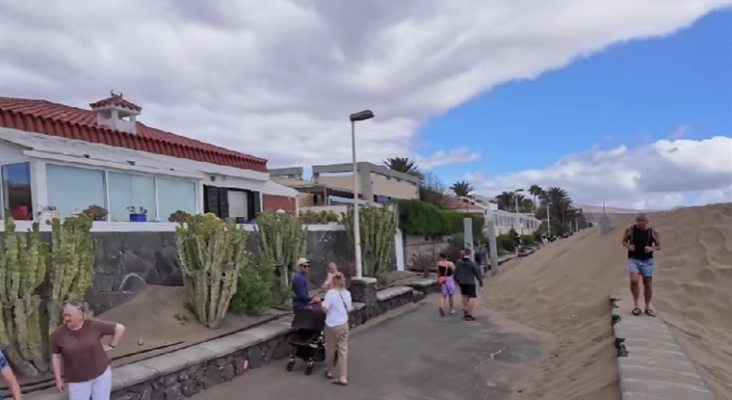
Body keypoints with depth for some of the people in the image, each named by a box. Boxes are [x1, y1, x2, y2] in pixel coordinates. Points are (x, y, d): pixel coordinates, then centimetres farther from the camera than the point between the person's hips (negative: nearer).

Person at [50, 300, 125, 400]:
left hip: (102, 374, 0)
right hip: (77, 380, 0)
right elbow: (56, 357, 0)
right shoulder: (58, 334, -11)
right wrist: (59, 379, 1)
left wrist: (110, 346, -5)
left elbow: (120, 328, -6)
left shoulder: (95, 326, -15)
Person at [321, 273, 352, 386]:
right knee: (343, 350, 5)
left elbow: (325, 309, -18)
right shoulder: (347, 293, 2)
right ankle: (343, 378, 4)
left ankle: (329, 371, 33)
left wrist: (321, 303, 1)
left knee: (330, 349, 14)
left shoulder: (331, 293, -15)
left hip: (332, 325, -4)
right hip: (344, 325, 4)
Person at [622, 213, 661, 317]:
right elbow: (624, 241, 8)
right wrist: (628, 246, -13)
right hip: (633, 259, -1)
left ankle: (648, 306, 25)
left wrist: (652, 249, -16)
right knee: (634, 280, -20)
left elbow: (659, 246, 6)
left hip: (647, 261, 1)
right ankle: (636, 304, -2)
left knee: (648, 284, 8)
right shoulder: (630, 230, -4)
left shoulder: (653, 232, -3)